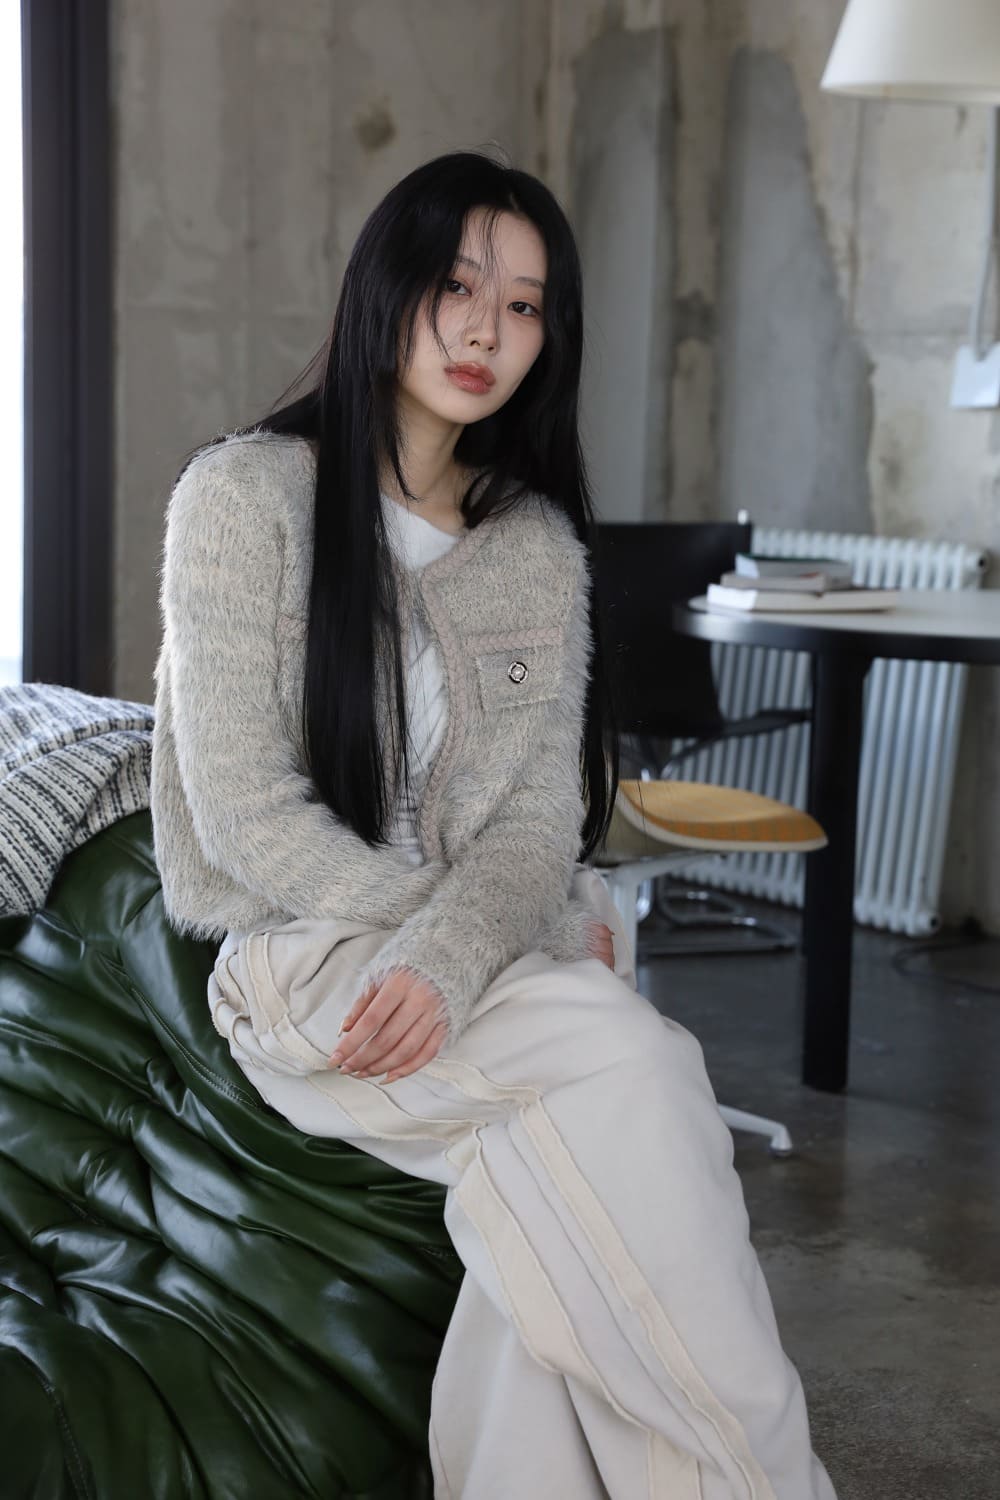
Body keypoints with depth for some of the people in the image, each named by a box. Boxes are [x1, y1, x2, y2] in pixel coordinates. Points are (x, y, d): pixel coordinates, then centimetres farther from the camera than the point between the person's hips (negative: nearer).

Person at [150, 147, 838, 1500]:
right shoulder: (246, 493, -5)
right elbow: (246, 815, -11)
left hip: (477, 959, 4)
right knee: (627, 1052, -28)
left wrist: (452, 959, -22)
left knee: (561, 1164, -30)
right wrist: (485, 926, -14)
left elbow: (540, 818, -1)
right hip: (298, 962, -4)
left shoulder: (541, 549, 9)